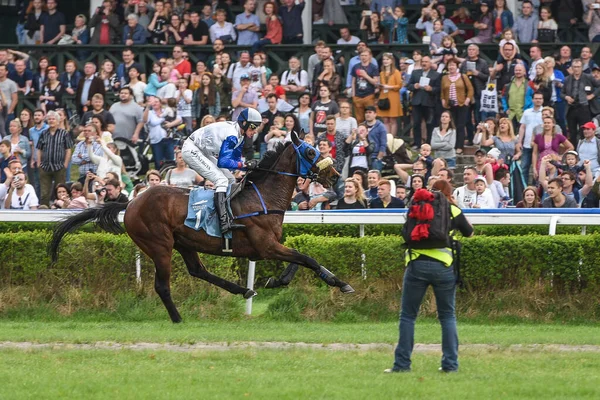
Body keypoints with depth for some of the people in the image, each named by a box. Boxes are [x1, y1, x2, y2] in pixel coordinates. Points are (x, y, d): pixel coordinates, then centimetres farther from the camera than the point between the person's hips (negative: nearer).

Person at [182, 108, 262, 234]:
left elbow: (236, 159, 8)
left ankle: (230, 218, 6)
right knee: (221, 180, -22)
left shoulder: (240, 135, 5)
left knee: (230, 180, 9)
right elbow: (223, 162, -30)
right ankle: (224, 222, -32)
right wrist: (245, 165, -28)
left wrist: (252, 165, -9)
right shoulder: (232, 135, -26)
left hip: (203, 152, 11)